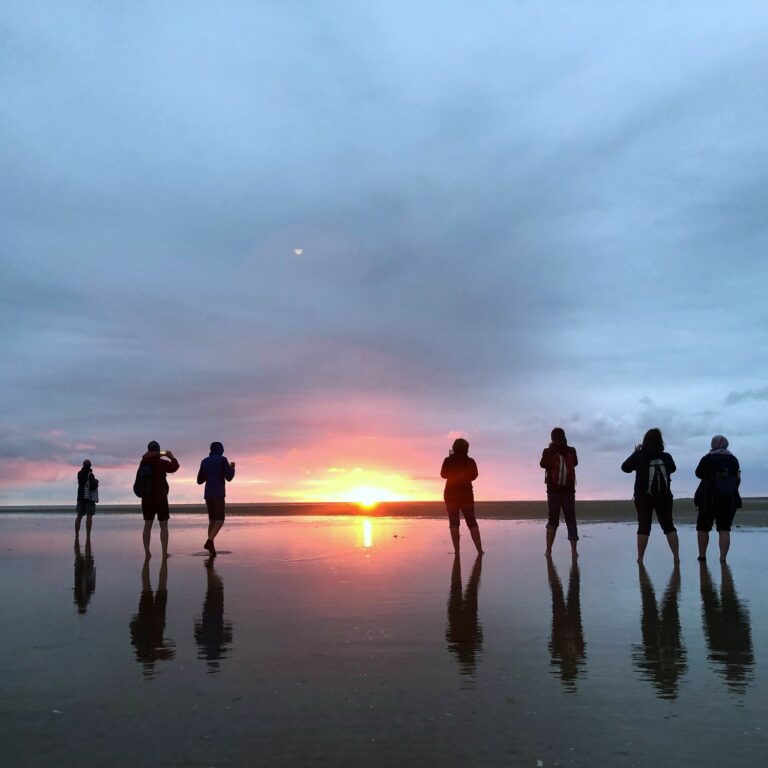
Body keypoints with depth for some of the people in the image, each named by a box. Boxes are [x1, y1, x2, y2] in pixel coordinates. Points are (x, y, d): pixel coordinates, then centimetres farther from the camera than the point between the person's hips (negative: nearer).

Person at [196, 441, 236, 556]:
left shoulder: (204, 462, 13)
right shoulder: (222, 460, -2)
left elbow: (199, 481, 17)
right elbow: (229, 477, -5)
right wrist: (232, 468, 14)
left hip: (208, 494, 6)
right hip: (218, 494, -6)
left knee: (212, 520, 11)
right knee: (220, 520, -6)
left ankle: (212, 549, 6)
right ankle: (209, 541, -27)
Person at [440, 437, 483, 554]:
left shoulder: (448, 460, -7)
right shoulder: (470, 461, -3)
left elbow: (443, 474, 6)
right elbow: (474, 476, 10)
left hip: (451, 494, -1)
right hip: (467, 494, 1)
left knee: (454, 523, 3)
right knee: (472, 522, 7)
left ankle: (457, 550, -4)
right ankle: (479, 549, -2)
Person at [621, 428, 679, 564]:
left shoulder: (639, 456, -9)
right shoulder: (666, 457, -4)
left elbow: (625, 467, 3)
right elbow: (672, 468, 17)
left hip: (643, 498, -1)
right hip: (664, 497, 1)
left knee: (643, 527, 5)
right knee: (669, 526, 9)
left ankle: (640, 558, 4)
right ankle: (676, 556, 3)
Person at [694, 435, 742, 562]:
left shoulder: (707, 459, -7)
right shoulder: (733, 460, 3)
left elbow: (699, 473, 5)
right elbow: (737, 478, 13)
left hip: (708, 499, -2)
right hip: (729, 500, 3)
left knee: (703, 528, 10)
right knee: (724, 529, 2)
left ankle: (702, 555, 12)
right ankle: (723, 558, -6)